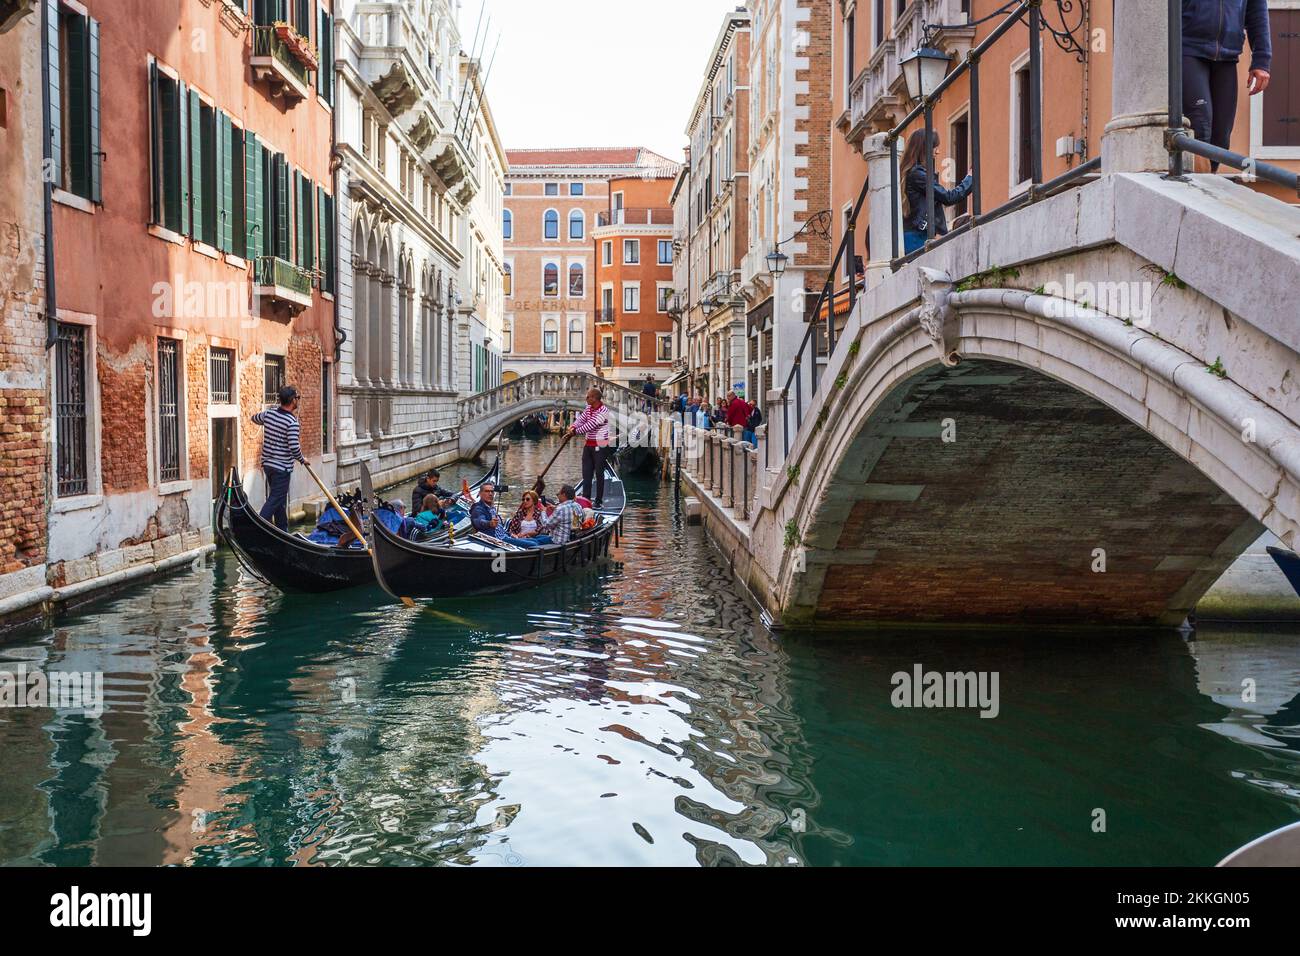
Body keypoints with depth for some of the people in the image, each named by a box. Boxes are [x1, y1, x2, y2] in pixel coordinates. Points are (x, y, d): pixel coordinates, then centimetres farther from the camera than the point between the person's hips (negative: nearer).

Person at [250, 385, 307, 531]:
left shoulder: (269, 413, 2)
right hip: (282, 467, -8)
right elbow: (294, 447, -25)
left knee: (279, 499, 18)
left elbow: (254, 418, 24)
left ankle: (282, 530, 26)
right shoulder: (292, 422, -19)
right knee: (275, 500, -5)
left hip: (267, 463, 8)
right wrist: (302, 460, -8)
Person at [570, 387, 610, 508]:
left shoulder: (604, 410, -18)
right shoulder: (588, 408, 8)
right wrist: (572, 428, -17)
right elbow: (580, 419, 2)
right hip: (588, 445, 8)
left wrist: (575, 432, -17)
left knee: (599, 473, 0)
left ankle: (599, 500, 7)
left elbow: (591, 425, -21)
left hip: (600, 446, -8)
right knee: (586, 473, 7)